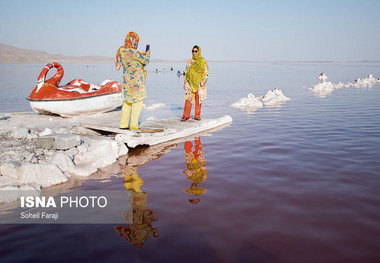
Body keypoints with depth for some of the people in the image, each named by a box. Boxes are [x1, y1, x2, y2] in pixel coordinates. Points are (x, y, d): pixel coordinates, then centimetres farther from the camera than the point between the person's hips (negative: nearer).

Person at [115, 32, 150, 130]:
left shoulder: (122, 51, 5)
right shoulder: (132, 52, -20)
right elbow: (145, 61, -10)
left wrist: (142, 53, 27)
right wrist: (148, 54, 9)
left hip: (127, 80, 9)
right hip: (136, 81, -9)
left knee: (127, 103, 15)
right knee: (137, 103, -1)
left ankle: (123, 124, 20)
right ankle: (133, 126, 0)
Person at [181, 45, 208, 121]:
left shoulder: (203, 61, 2)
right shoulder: (190, 61, 7)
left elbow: (206, 73, 1)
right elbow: (187, 73, 9)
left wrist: (203, 81, -11)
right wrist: (185, 83, 3)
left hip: (199, 83, 0)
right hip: (191, 83, 0)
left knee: (199, 100, 3)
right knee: (188, 99, -4)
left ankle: (197, 116, 13)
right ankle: (186, 116, 1)